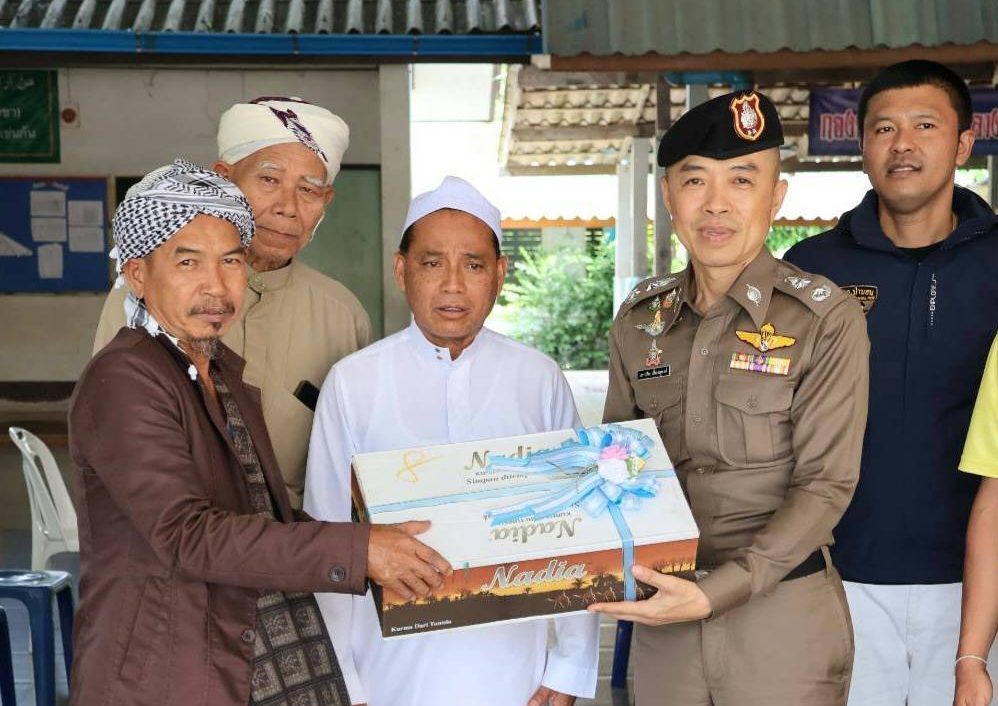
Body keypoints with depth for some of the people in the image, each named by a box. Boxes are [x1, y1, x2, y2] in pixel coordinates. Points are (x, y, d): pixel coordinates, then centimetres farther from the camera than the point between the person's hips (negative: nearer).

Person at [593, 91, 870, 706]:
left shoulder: (827, 320, -8)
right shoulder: (640, 320, 4)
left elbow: (825, 486, -12)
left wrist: (716, 593, -21)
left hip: (782, 612, -3)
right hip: (663, 619, 4)